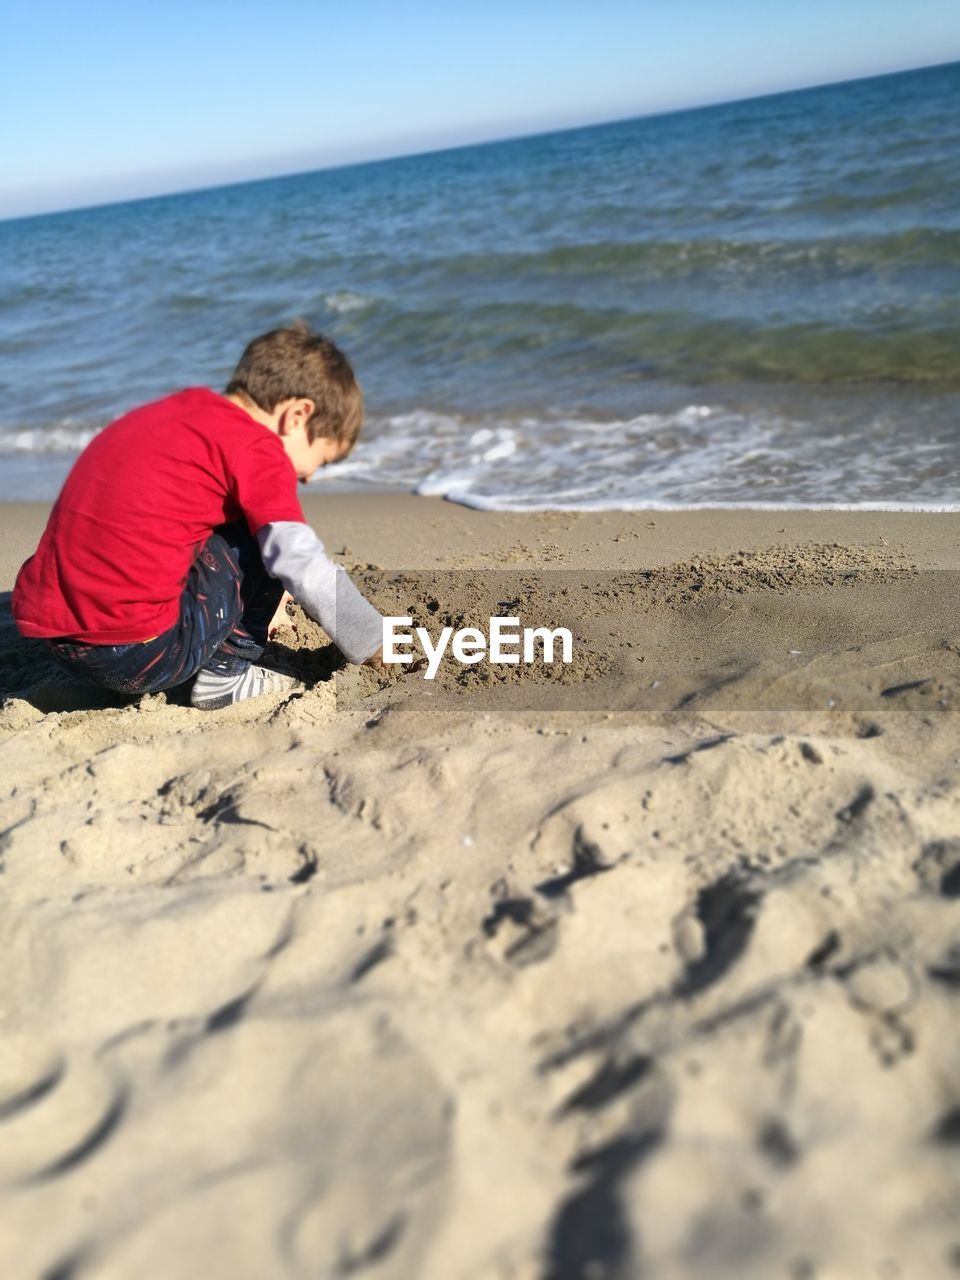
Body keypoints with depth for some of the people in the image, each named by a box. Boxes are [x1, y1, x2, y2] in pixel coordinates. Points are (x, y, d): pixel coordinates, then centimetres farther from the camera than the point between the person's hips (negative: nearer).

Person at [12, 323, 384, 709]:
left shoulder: (167, 412, 20)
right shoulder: (258, 449, -6)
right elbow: (306, 569, -11)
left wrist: (245, 606, 41)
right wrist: (375, 646, 3)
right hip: (142, 653, -9)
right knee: (269, 533, 4)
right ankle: (226, 672, 6)